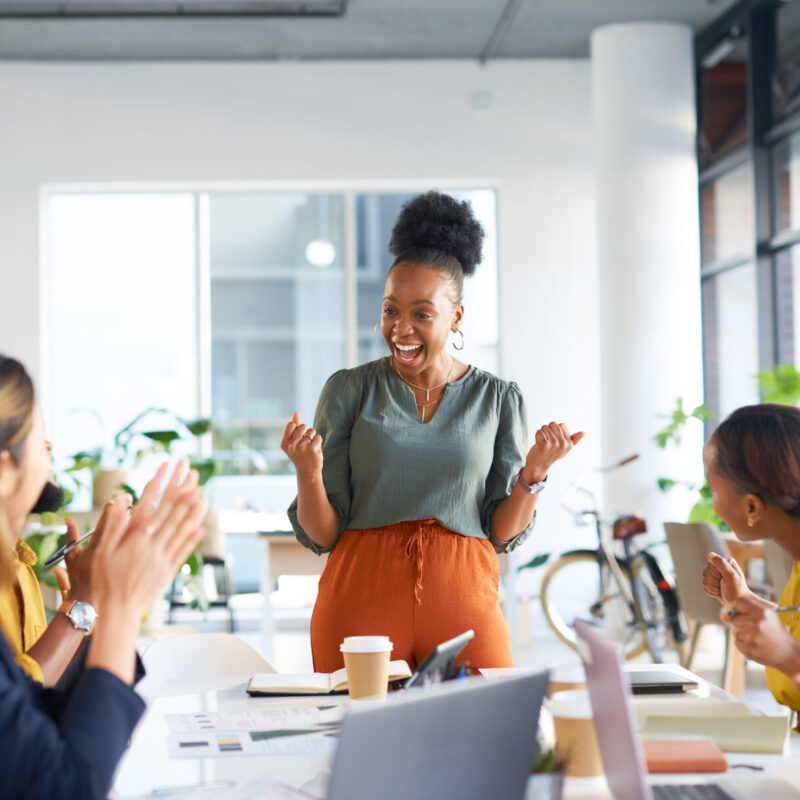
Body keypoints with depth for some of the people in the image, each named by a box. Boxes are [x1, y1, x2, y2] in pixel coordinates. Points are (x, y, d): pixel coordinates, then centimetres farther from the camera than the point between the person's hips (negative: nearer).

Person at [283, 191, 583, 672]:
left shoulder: (499, 400, 6)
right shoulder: (350, 391, 4)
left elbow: (502, 533, 6)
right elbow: (322, 535, 3)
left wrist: (534, 472, -10)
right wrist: (308, 473, -16)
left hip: (463, 600, 1)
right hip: (362, 598, 0)